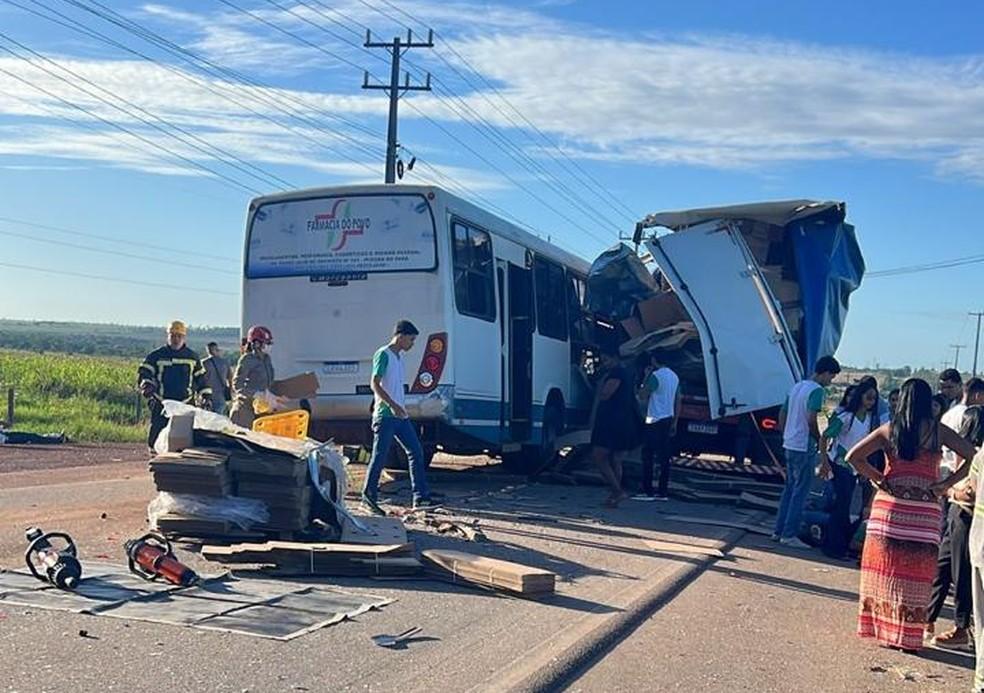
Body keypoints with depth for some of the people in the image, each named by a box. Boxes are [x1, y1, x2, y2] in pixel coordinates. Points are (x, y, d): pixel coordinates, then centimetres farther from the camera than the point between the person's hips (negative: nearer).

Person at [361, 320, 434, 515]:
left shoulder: (399, 357, 17)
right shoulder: (383, 354, -10)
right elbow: (375, 384, -17)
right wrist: (393, 405, -26)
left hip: (400, 415, 9)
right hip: (385, 415, -9)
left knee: (416, 452, 4)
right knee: (379, 457, -3)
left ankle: (420, 498, 5)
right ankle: (368, 498, 8)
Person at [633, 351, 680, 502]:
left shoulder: (655, 376, -13)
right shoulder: (674, 376, 13)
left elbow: (642, 395, -11)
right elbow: (678, 402, 15)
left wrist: (646, 376, -2)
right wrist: (674, 423, 18)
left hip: (655, 421, -8)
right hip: (668, 420, 8)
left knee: (648, 457, -3)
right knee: (664, 458, 7)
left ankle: (647, 492, -5)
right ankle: (662, 492, 8)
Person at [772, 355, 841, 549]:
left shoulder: (797, 386, 14)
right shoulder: (817, 390, -13)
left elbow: (782, 413, 18)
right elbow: (811, 420, -22)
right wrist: (820, 440, -8)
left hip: (789, 444, 9)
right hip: (804, 447, -9)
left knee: (790, 488, 15)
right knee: (800, 492, -2)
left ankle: (779, 531, 18)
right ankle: (789, 535, -1)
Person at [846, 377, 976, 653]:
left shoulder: (889, 430, 2)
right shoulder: (938, 431, 0)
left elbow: (853, 456, 0)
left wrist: (877, 478, 7)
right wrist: (946, 484, 0)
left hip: (889, 507, 1)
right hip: (925, 511, -1)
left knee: (885, 570, 11)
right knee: (916, 575, 5)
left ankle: (882, 628, 18)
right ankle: (907, 636, 8)